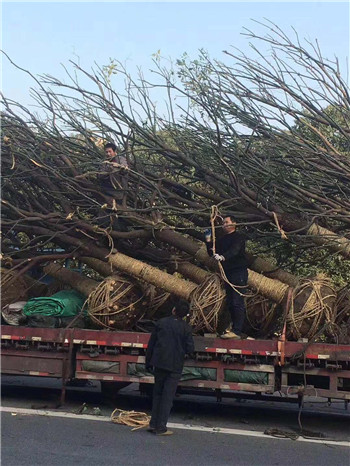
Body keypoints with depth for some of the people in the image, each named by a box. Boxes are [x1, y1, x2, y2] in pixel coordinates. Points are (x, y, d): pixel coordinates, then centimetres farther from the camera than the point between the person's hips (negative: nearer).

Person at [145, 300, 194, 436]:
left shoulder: (161, 322, 1)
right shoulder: (186, 328, -7)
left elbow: (151, 344, 4)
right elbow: (190, 349, -9)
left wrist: (148, 362, 12)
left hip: (159, 363, 3)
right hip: (175, 366, -3)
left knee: (157, 393, 17)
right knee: (167, 396, 4)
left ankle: (153, 424, 21)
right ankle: (161, 428, 7)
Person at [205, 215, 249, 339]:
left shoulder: (239, 237, -4)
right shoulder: (222, 240, 19)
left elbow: (234, 250, -22)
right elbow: (211, 253, 15)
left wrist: (223, 257, -38)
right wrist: (208, 240, 4)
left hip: (239, 272, -8)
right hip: (227, 273, 8)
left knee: (237, 302, -12)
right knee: (230, 303, 9)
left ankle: (237, 331, -14)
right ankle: (233, 328, 16)